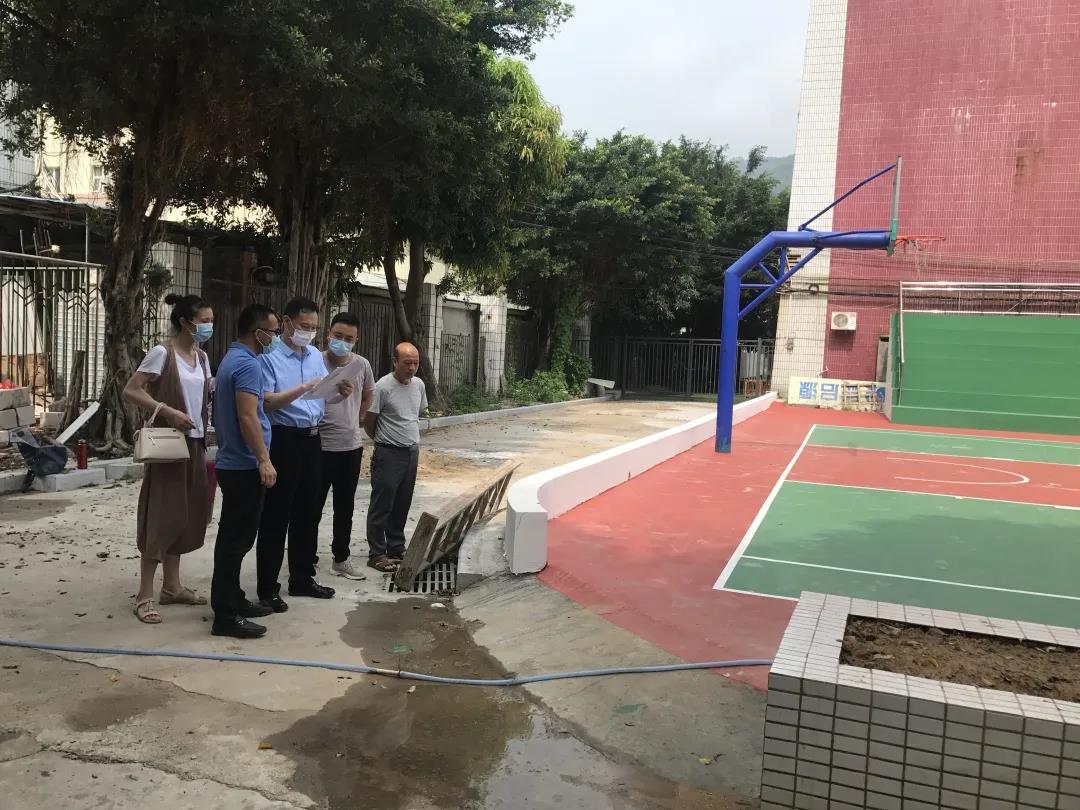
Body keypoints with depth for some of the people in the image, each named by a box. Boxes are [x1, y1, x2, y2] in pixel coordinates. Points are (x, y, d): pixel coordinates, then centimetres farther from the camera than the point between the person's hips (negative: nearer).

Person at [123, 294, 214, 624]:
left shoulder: (201, 357, 11)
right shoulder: (162, 353, -11)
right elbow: (131, 391, -14)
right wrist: (167, 411, -24)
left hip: (195, 443, 8)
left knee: (186, 514, 12)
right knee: (161, 516, -5)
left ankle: (172, 587, 23)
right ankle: (145, 595, 4)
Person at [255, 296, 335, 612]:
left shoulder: (317, 356, 12)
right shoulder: (269, 356, -10)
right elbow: (267, 402, -18)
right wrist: (304, 388, -27)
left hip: (312, 439, 7)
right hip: (283, 440, -7)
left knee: (308, 512, 14)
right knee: (276, 516, 0)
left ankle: (302, 579, 27)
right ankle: (268, 588, 9)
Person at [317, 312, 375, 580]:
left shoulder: (362, 365, 1)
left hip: (351, 447, 4)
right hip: (320, 446, -4)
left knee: (345, 507, 15)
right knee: (313, 506, 6)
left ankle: (341, 559, 28)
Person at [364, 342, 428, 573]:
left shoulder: (419, 385, 6)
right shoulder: (383, 387, -16)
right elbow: (369, 422, -8)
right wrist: (383, 441, 5)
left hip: (412, 452, 7)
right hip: (389, 454, -7)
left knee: (402, 506, 15)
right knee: (382, 506, 0)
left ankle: (397, 549, 26)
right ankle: (377, 554, 8)